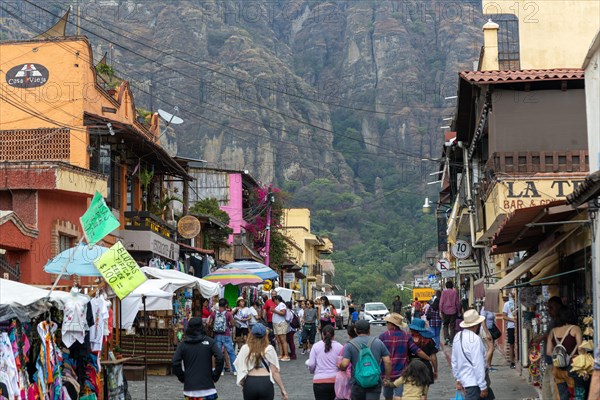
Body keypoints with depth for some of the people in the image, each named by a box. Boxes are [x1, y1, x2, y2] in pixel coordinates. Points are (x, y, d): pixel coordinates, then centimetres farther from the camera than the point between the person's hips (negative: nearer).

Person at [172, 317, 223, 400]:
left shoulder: (183, 344, 4)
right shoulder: (209, 342, -1)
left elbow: (175, 363, -5)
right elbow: (220, 358, -12)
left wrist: (182, 378, 8)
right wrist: (215, 376, 0)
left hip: (189, 387, 3)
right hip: (207, 386, -3)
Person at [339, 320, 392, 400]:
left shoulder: (350, 345, -3)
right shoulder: (378, 342, 4)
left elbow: (344, 364, -13)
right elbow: (387, 362, 1)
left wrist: (340, 367, 10)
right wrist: (387, 377, 14)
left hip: (357, 384, 0)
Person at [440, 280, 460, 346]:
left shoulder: (444, 292, -2)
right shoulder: (455, 292, 0)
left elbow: (441, 302, -4)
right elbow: (457, 303, 3)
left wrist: (440, 311, 0)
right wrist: (458, 311, 13)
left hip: (445, 311, 0)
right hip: (453, 311, 0)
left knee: (445, 325, 14)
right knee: (452, 326, 6)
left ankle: (446, 337, -5)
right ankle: (451, 341, 5)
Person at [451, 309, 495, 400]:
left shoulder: (457, 337, 5)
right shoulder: (475, 339, -20)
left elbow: (454, 361, 12)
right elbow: (478, 365, -21)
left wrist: (458, 379, 20)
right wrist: (483, 387, -16)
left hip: (464, 379, 9)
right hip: (474, 383, -9)